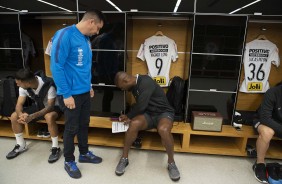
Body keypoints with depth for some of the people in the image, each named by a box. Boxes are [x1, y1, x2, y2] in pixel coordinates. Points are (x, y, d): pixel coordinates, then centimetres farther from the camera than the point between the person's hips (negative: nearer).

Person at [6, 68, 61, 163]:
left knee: (49, 117, -39)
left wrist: (32, 116, -44)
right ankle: (21, 145, 11)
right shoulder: (23, 87, -15)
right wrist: (21, 115, -35)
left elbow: (50, 106, -32)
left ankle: (55, 148, -21)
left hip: (53, 107, -6)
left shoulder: (48, 85, -33)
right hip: (38, 106, 6)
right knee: (14, 116, -10)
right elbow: (19, 105, -11)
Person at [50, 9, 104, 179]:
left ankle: (84, 153, 38)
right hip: (71, 94, -7)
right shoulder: (65, 35, -17)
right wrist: (66, 94, -19)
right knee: (72, 128, 7)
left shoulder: (86, 39, 8)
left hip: (84, 92, 7)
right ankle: (69, 161, 28)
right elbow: (56, 67, -19)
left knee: (84, 124, 18)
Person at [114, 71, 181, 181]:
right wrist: (130, 117, 1)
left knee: (163, 129, -38)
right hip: (148, 114, 6)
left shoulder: (146, 82, -20)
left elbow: (141, 106, -24)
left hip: (163, 112, -5)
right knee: (134, 123, -27)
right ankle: (124, 158, -9)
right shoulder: (135, 86, 7)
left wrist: (128, 116, -8)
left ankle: (171, 162, -12)